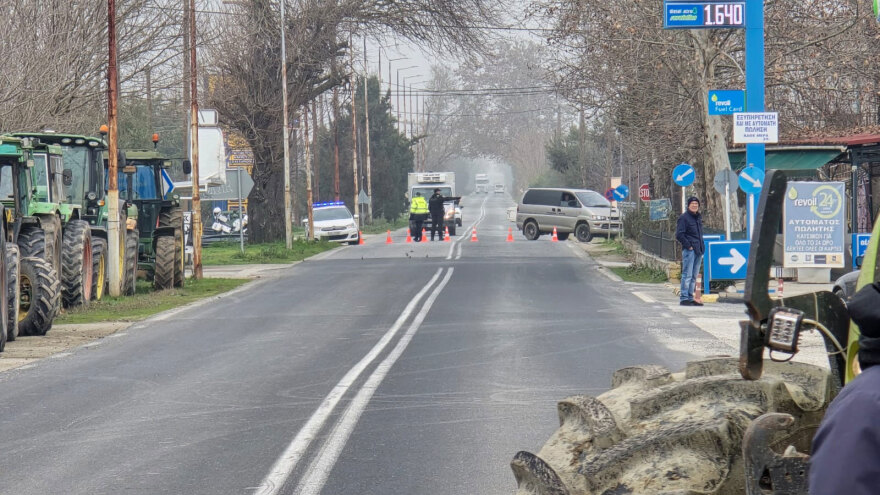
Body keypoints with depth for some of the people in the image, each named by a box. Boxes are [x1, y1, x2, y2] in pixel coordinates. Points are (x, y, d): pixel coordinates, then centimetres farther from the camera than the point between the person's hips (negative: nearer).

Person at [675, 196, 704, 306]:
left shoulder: (698, 217, 18)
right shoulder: (684, 218, -7)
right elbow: (679, 234, -12)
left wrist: (701, 247, 14)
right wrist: (688, 245, -15)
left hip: (698, 251, 8)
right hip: (689, 251, -8)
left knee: (694, 276, 11)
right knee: (687, 275, -9)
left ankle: (690, 297, 16)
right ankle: (684, 298, -8)